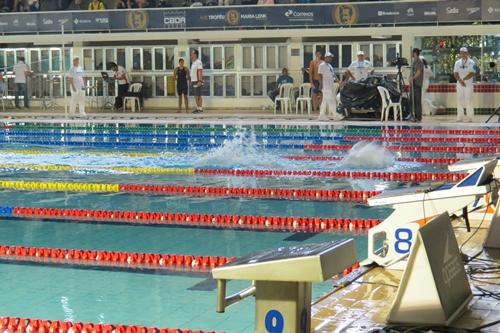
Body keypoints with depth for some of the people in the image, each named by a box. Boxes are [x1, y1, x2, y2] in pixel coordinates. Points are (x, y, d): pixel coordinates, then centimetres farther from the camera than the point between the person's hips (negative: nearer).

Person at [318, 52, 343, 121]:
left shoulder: (330, 66, 18)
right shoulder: (322, 65, -9)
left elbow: (333, 74, 20)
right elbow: (320, 75, -14)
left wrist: (337, 80, 4)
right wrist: (321, 85, -20)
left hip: (330, 86, 9)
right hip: (325, 86, -9)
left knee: (325, 101, 10)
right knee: (331, 100, -11)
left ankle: (322, 116, 13)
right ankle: (335, 115, -13)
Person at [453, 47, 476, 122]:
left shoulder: (471, 63, 1)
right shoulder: (457, 63, 12)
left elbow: (472, 73, -10)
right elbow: (455, 73, 3)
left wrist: (464, 79, -17)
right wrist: (460, 81, -14)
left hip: (468, 84, -3)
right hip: (459, 84, 3)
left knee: (468, 100, -6)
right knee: (459, 100, 1)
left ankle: (469, 116, -3)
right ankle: (460, 116, 4)